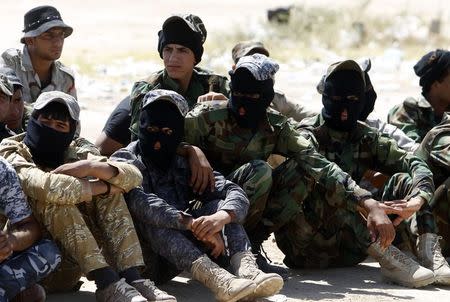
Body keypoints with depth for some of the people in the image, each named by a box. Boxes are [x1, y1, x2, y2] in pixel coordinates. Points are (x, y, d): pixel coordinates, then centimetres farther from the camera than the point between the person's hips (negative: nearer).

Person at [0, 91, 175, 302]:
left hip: (68, 266, 5)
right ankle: (108, 284, -34)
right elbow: (45, 187, -28)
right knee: (55, 199, -26)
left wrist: (94, 167, -21)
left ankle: (132, 278, -24)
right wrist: (102, 187, -16)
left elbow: (134, 176, -4)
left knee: (108, 193, -6)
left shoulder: (74, 155, 11)